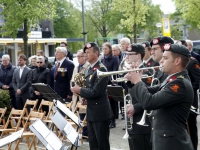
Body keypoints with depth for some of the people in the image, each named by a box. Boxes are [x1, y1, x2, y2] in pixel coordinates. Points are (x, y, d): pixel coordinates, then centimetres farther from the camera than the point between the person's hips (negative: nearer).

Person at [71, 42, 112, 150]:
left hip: (100, 112, -9)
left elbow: (96, 92, -22)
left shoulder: (101, 69, -16)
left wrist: (80, 90, -13)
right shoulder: (89, 69, 12)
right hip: (91, 111, 9)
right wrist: (83, 95, 1)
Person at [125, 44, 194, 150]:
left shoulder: (180, 83, -21)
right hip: (163, 139, 9)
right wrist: (135, 80, -1)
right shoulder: (172, 80, 11)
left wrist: (137, 81, -12)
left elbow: (149, 102, -27)